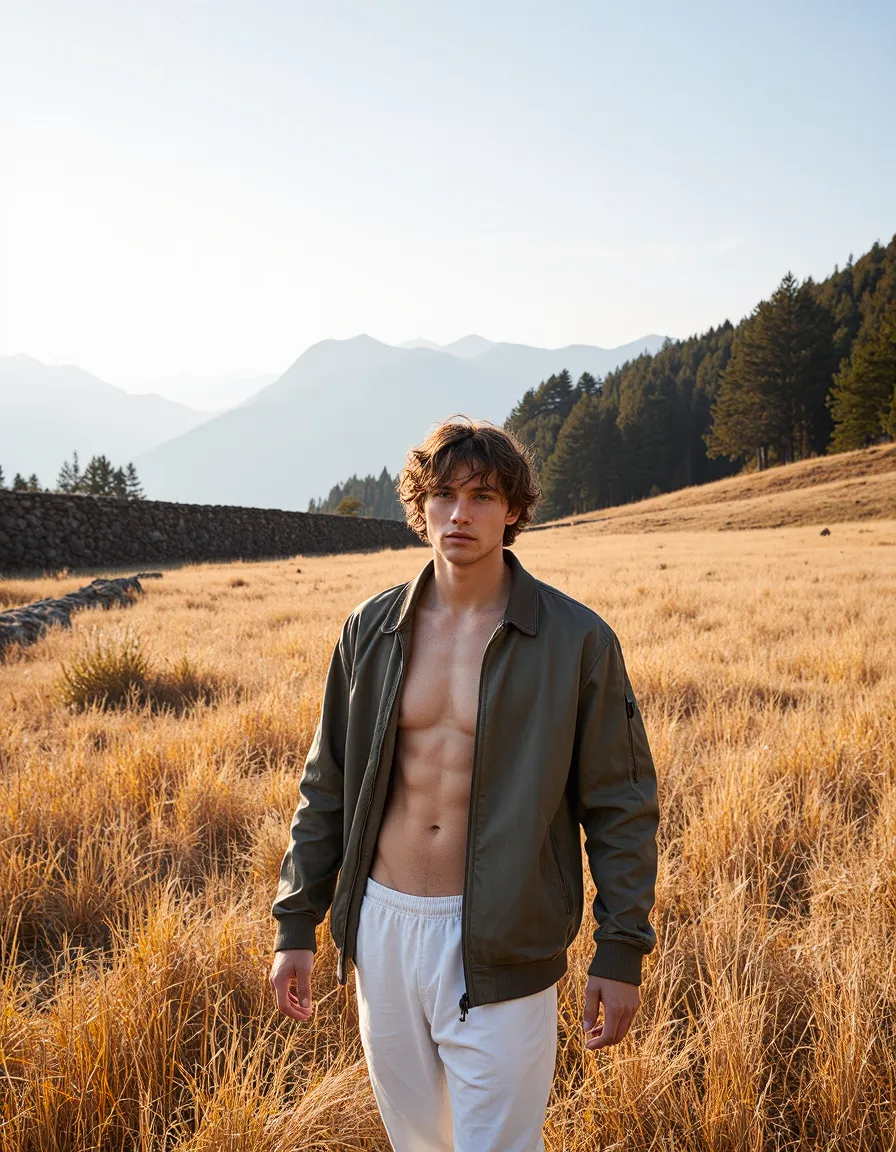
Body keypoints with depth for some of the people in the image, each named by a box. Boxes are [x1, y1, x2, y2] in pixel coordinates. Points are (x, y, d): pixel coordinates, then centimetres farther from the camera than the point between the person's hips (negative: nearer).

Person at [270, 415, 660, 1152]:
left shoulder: (578, 641, -8)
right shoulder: (372, 630, 1)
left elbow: (622, 806, -4)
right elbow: (327, 787, 8)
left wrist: (621, 953, -6)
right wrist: (296, 925, 8)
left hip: (500, 947, -4)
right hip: (381, 925, 4)